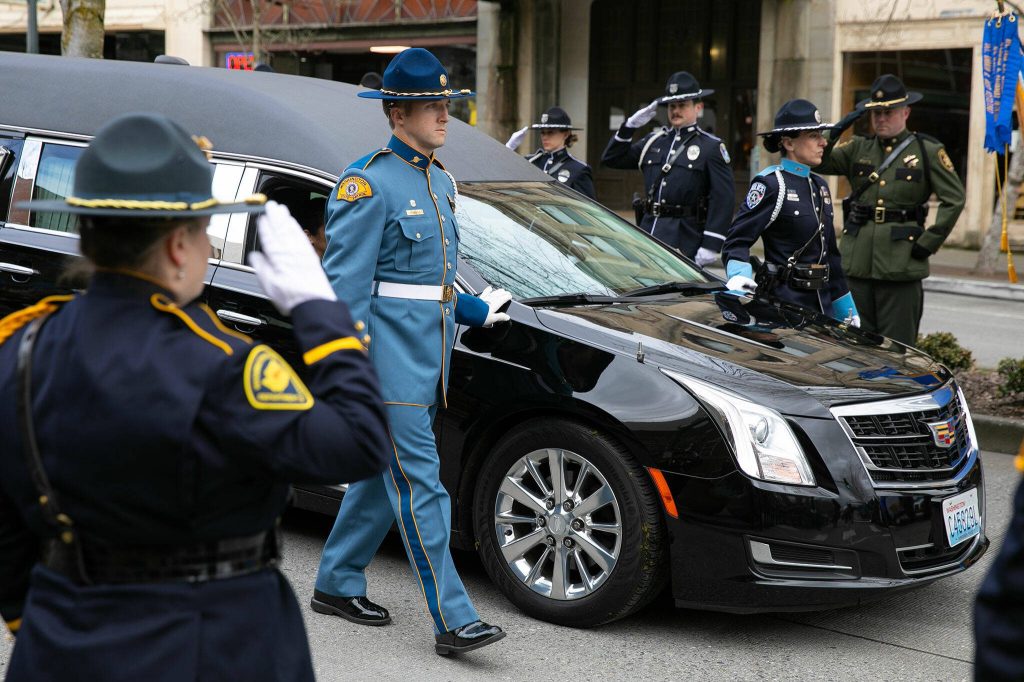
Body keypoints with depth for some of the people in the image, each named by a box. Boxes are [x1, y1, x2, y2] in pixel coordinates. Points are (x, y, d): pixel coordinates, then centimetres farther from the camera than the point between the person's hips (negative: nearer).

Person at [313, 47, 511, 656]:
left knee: (384, 474, 16)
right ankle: (453, 620, -4)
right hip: (391, 355, -9)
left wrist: (476, 309, 12)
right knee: (421, 485, -7)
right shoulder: (369, 184, -12)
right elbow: (345, 285, -15)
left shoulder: (441, 182, 15)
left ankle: (337, 584, 30)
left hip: (430, 354, 9)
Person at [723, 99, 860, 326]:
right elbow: (737, 240, -13)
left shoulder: (819, 186, 16)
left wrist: (848, 312, 23)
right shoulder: (770, 184, -8)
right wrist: (739, 275, -34)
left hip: (822, 301, 8)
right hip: (784, 301, -8)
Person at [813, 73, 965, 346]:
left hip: (901, 267, -3)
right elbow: (818, 162, 0)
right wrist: (838, 129, -12)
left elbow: (954, 199, -1)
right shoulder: (858, 148, 11)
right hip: (857, 264, 3)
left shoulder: (928, 151, 3)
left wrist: (929, 242, -7)